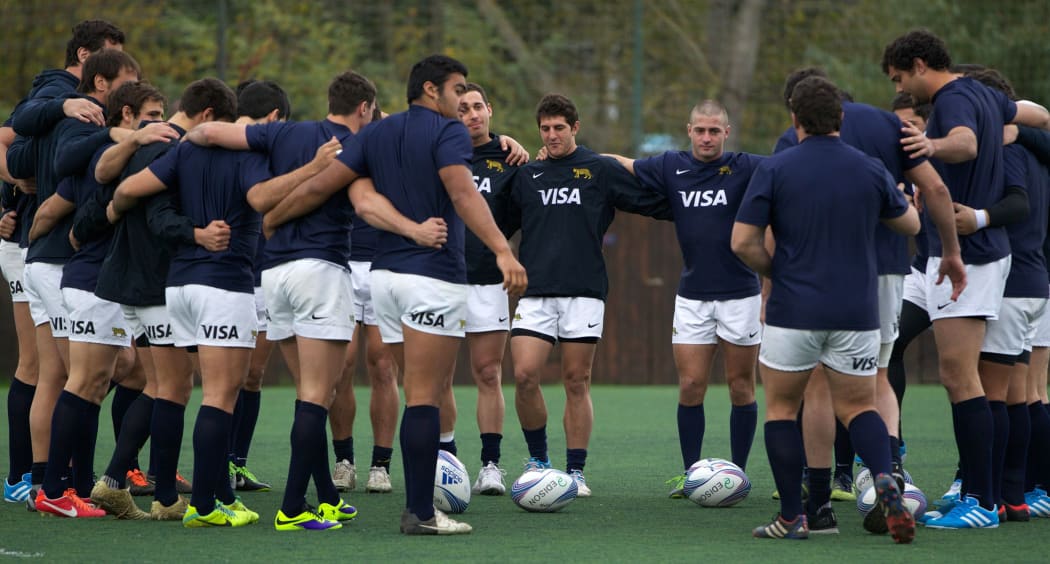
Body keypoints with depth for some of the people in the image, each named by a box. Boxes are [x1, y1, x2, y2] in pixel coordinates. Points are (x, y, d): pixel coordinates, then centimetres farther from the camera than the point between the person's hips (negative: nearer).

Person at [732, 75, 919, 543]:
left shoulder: (774, 170, -6)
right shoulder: (870, 171, 2)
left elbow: (743, 242, -9)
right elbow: (910, 224, 18)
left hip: (794, 311, -2)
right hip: (856, 312, 2)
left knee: (781, 407, 13)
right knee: (857, 407, 13)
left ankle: (792, 517, 6)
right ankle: (885, 481, -16)